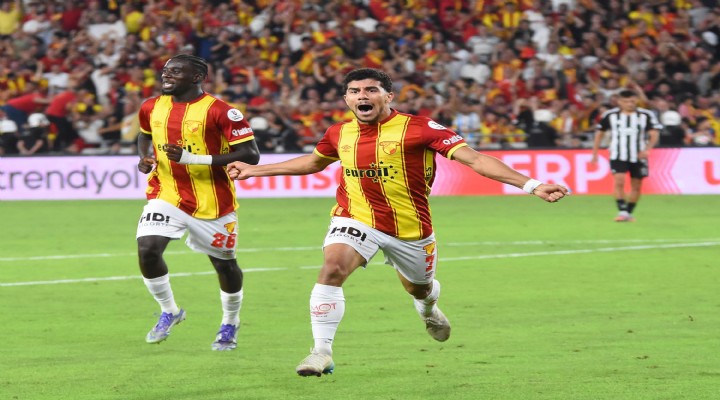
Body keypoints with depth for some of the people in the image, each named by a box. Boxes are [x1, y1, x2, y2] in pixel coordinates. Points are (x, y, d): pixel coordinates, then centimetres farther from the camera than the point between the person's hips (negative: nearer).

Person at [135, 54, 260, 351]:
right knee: (147, 250, -17)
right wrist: (145, 157, 2)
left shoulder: (220, 112, -16)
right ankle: (169, 311, 6)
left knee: (224, 263, 10)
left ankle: (230, 325, 34)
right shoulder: (152, 108, 3)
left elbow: (250, 155, -20)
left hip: (212, 202, -3)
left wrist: (193, 158, -27)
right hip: (166, 196, 4)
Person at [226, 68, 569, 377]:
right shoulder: (339, 133, -1)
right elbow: (313, 162, 22)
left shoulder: (418, 128, -16)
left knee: (419, 289, 21)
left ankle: (429, 309, 62)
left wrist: (530, 185, -30)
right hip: (356, 218, 1)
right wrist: (254, 170, 27)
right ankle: (322, 351, -20)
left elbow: (474, 159, -21)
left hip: (410, 227, -1)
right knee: (332, 269, -27)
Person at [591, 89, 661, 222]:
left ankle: (629, 213, 21)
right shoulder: (609, 115, 0)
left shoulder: (646, 115, -3)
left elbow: (654, 134, -7)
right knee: (619, 181, -20)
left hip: (638, 156, 1)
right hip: (618, 156, -1)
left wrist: (647, 149, -23)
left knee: (636, 186, 6)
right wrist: (595, 153, 10)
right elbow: (600, 133, 11)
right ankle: (622, 211, -21)